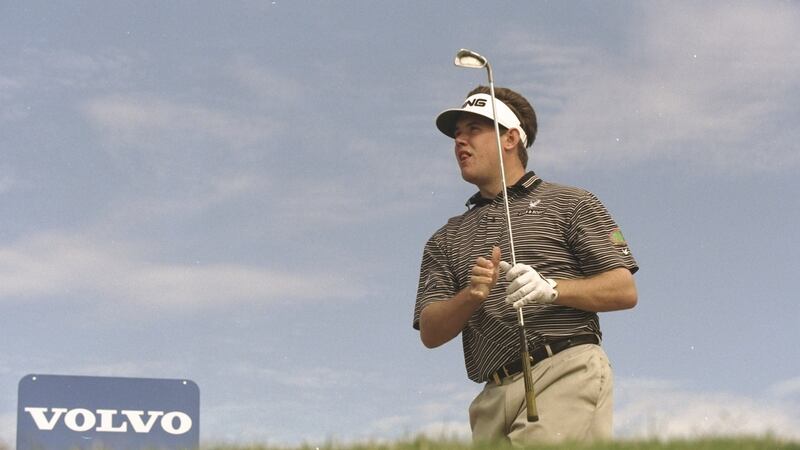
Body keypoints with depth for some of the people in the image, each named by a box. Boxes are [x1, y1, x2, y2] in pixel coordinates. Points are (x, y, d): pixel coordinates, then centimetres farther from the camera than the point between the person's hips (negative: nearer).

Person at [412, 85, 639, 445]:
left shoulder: (571, 204, 14)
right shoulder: (445, 240, 24)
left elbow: (625, 291, 5)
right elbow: (430, 333, 12)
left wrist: (551, 289, -11)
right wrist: (472, 296, -8)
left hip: (568, 373, -4)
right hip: (494, 398, 4)